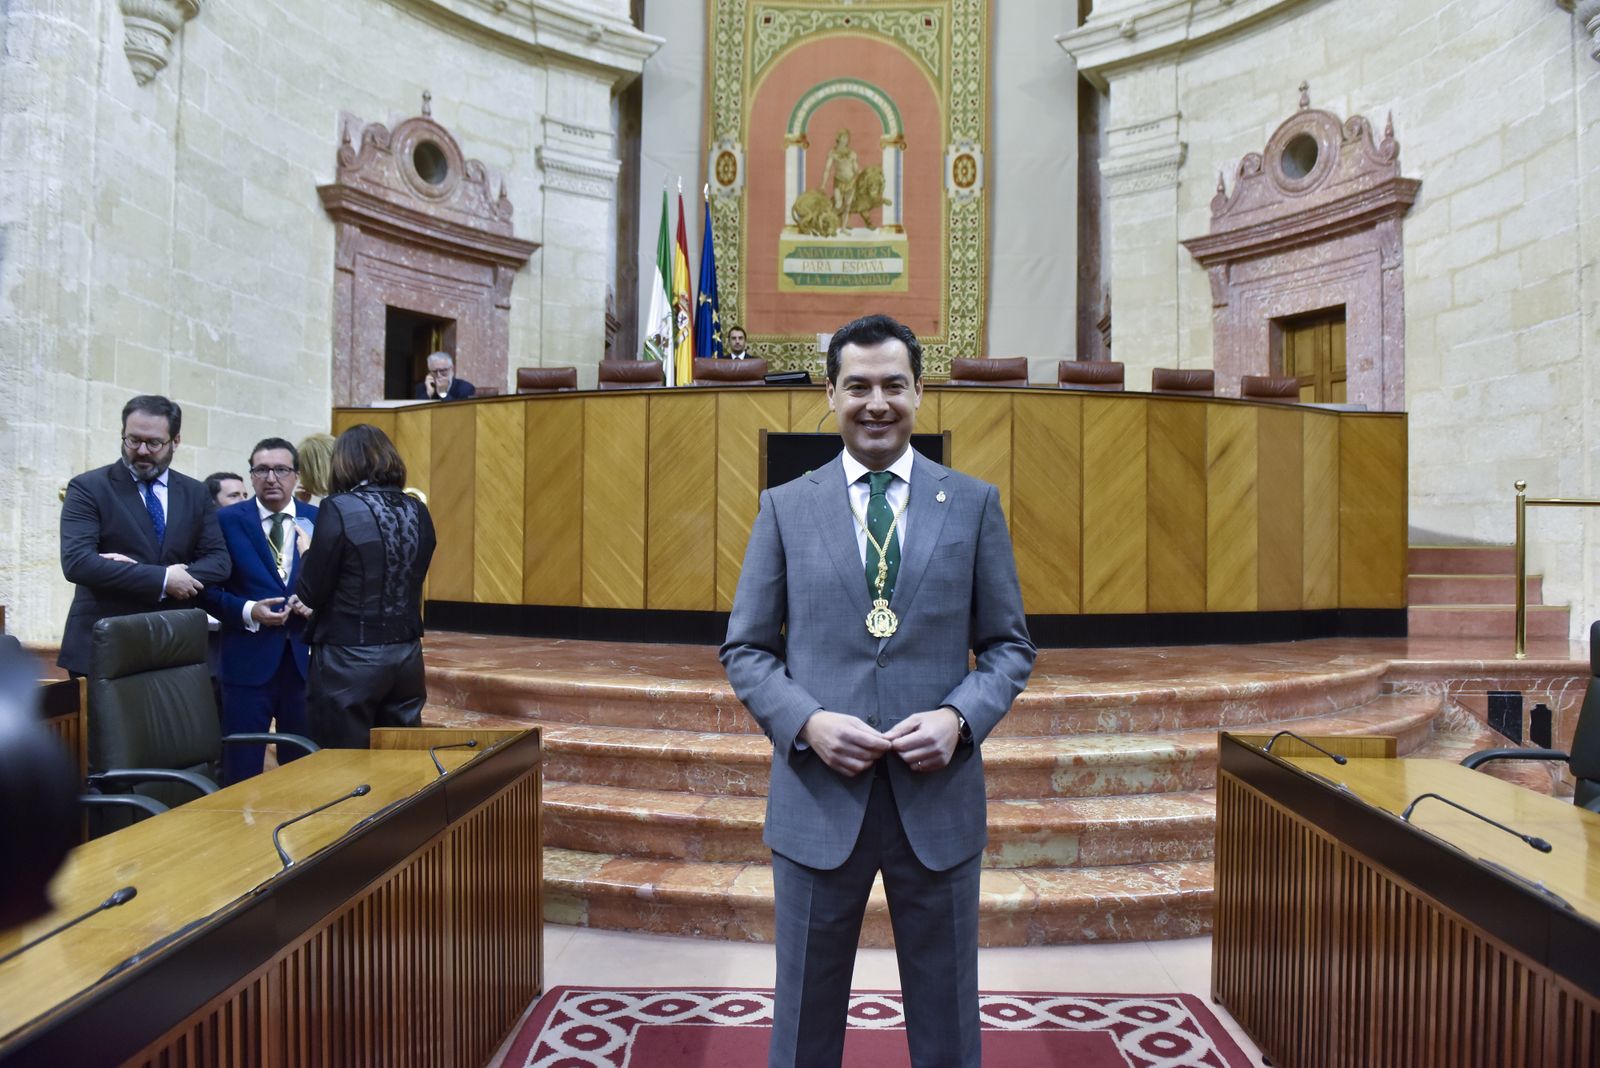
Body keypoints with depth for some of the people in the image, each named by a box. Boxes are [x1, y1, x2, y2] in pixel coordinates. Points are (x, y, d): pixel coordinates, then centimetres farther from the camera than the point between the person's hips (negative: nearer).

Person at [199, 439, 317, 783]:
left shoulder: (318, 520, 6)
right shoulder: (227, 520, 1)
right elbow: (208, 588, 0)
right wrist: (247, 611, -15)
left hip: (305, 658, 2)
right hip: (248, 660, -2)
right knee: (242, 768, 5)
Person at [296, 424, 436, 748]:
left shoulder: (339, 509, -12)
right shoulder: (417, 511, 5)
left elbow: (311, 593, -9)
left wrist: (308, 552, 8)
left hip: (349, 659, -5)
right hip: (406, 656, 6)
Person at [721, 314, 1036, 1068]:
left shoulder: (974, 503, 3)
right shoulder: (785, 507, 2)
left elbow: (1010, 646, 5)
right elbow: (745, 650, 4)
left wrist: (959, 719, -13)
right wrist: (807, 722, -14)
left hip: (937, 797, 1)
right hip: (818, 799, 0)